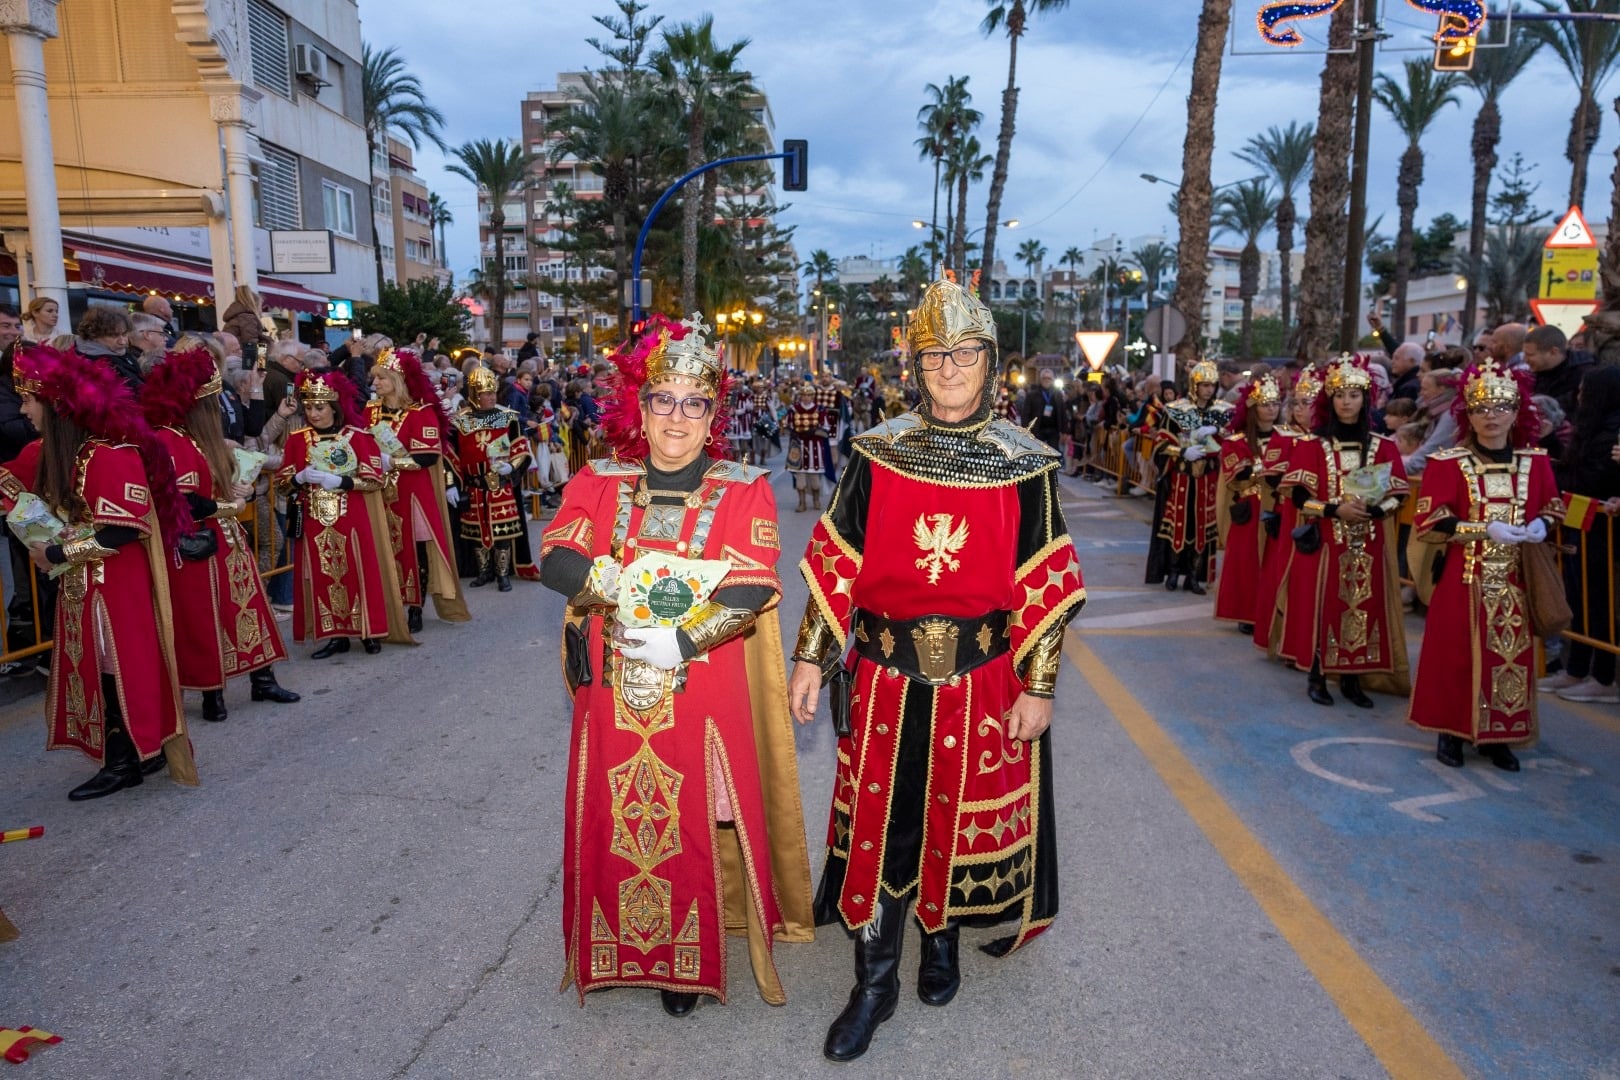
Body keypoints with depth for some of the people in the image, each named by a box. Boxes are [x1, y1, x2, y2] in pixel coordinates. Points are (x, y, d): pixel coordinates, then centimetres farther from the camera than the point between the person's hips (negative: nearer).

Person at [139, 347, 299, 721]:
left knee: (247, 608, 11)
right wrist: (230, 506, -11)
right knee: (204, 619, 2)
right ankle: (212, 693, 14)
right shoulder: (166, 442, -18)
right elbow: (188, 505, -24)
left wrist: (238, 489, 0)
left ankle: (262, 680, 20)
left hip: (227, 539, 9)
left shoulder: (200, 437, 11)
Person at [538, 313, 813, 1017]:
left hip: (704, 696, -2)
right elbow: (555, 562, -8)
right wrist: (649, 579, -19)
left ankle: (687, 960, 26)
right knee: (616, 822, 11)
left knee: (693, 826, 5)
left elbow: (753, 591, -12)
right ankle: (619, 951, 33)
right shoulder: (598, 482, 5)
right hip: (614, 695, 3)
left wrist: (677, 642, -21)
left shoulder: (744, 491, -2)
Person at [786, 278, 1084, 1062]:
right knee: (878, 818, 6)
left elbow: (1047, 585, -2)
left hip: (982, 676, 0)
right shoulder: (877, 453, -2)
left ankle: (943, 938, 41)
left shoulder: (1024, 464, -3)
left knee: (962, 814, 14)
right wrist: (809, 658, -1)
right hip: (886, 672, 0)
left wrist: (1038, 686, -4)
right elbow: (834, 563, 1)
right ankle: (874, 981, 24)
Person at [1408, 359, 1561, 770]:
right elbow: (1429, 522, -10)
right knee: (1457, 656, 2)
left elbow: (1553, 508, 15)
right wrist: (1485, 529, -19)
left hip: (1515, 582, 3)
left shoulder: (1536, 462, 6)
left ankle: (1498, 736, 21)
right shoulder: (1446, 464, -6)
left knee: (1511, 655, 7)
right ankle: (1451, 732, 16)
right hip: (1463, 581, -3)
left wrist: (1540, 525, -8)